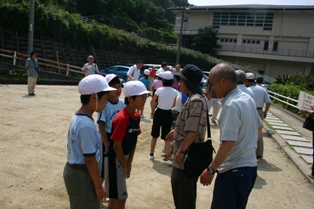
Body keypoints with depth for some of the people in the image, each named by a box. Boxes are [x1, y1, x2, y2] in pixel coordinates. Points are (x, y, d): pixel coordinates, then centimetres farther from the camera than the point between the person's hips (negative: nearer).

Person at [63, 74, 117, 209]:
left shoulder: (77, 117, 3)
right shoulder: (87, 125, -27)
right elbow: (90, 160, -23)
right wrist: (98, 187, -13)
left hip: (73, 170, 9)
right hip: (81, 175, -9)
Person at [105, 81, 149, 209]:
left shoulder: (136, 116, 1)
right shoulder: (122, 118, -25)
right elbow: (117, 145, -22)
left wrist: (129, 162, 4)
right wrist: (125, 164, -11)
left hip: (124, 158, 8)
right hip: (115, 159, -8)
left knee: (115, 194, 22)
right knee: (121, 197, 3)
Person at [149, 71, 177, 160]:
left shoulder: (159, 90, -13)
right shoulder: (175, 92, -7)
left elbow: (152, 102, -1)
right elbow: (173, 105, 5)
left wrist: (153, 111, 16)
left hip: (159, 113, -1)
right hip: (168, 114, 1)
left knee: (154, 135, 16)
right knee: (166, 137, 8)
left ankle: (151, 154, 26)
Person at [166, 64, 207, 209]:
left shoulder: (196, 101, -23)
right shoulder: (194, 99, 9)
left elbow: (193, 131, -26)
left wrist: (181, 151, -19)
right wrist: (176, 132, 22)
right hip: (187, 154, 10)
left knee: (184, 192, 6)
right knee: (179, 185, 24)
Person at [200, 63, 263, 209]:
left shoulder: (231, 105, -22)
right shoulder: (247, 98, 6)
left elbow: (228, 143, -26)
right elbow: (259, 127, 19)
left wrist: (211, 169, -19)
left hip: (234, 170, -9)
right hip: (250, 166, 9)